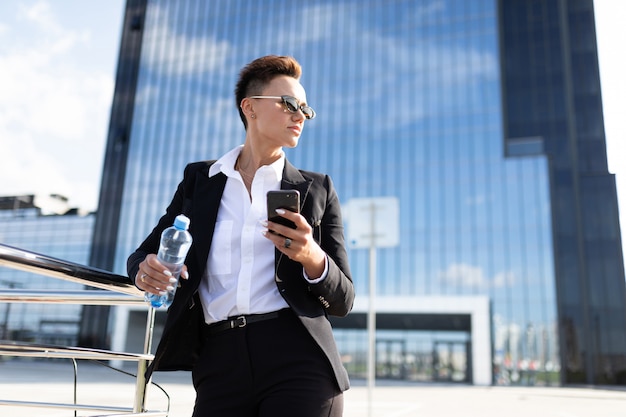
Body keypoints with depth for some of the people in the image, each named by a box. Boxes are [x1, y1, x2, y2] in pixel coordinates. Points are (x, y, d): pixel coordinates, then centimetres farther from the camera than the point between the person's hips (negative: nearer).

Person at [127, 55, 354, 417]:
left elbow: (343, 301, 6)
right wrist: (146, 270, -10)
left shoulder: (317, 190, 8)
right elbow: (145, 254, 15)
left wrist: (313, 258, -16)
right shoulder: (200, 180, 13)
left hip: (299, 363, -1)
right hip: (219, 364, 1)